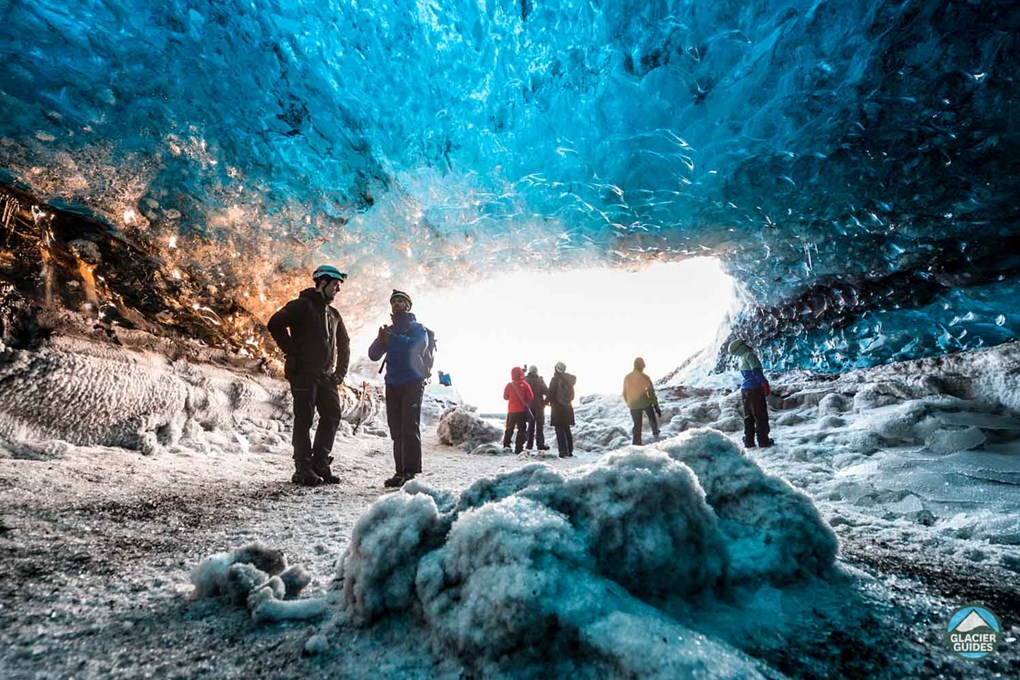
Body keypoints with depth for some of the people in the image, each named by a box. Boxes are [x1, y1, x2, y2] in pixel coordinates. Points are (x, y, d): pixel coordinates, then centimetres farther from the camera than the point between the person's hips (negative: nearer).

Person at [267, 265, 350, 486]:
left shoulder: (333, 314, 19)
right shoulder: (302, 305, -4)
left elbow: (344, 344, 26)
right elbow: (275, 324, -15)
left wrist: (341, 371, 15)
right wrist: (292, 353, -13)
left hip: (326, 376, 7)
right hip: (303, 374, -7)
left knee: (332, 417, 5)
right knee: (304, 420, -3)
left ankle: (320, 464, 15)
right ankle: (303, 469, 4)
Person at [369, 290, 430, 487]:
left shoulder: (417, 328, 6)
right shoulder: (389, 331, 20)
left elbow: (419, 345, -15)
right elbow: (373, 355, 11)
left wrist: (392, 339, -15)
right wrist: (380, 339, -8)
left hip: (412, 383, -5)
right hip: (392, 385, 5)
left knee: (410, 427, -12)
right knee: (396, 431, 3)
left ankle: (411, 472, -12)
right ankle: (400, 471, 7)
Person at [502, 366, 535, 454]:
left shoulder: (509, 385, -7)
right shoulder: (525, 384, -10)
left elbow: (505, 397, 5)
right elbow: (530, 397, -7)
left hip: (511, 410, 2)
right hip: (522, 410, -2)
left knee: (509, 429, 19)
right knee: (522, 429, 5)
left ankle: (506, 445, 23)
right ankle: (518, 448, 0)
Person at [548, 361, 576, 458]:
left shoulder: (555, 380, -15)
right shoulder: (569, 380, 5)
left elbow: (551, 394, -15)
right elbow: (572, 395, 13)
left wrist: (551, 402, 4)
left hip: (558, 408, -6)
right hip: (568, 407, 6)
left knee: (560, 430, -1)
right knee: (567, 429, 15)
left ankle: (563, 452, -4)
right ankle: (570, 451, 19)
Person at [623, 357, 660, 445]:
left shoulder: (627, 377, -5)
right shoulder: (645, 377, -16)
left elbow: (625, 394, 3)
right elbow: (651, 392, -13)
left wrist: (628, 404, 18)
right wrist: (656, 405, -5)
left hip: (633, 406, 2)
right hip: (646, 403, -2)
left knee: (637, 425, 11)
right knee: (652, 417, 29)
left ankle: (636, 444, 8)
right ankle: (655, 432, 50)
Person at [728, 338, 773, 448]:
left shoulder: (739, 359, 10)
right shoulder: (749, 355, -13)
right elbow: (756, 371, -20)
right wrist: (765, 385, -14)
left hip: (745, 389, 7)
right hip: (755, 389, -7)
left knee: (748, 416, 11)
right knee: (761, 416, 2)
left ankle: (749, 441, 13)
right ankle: (763, 440, 6)